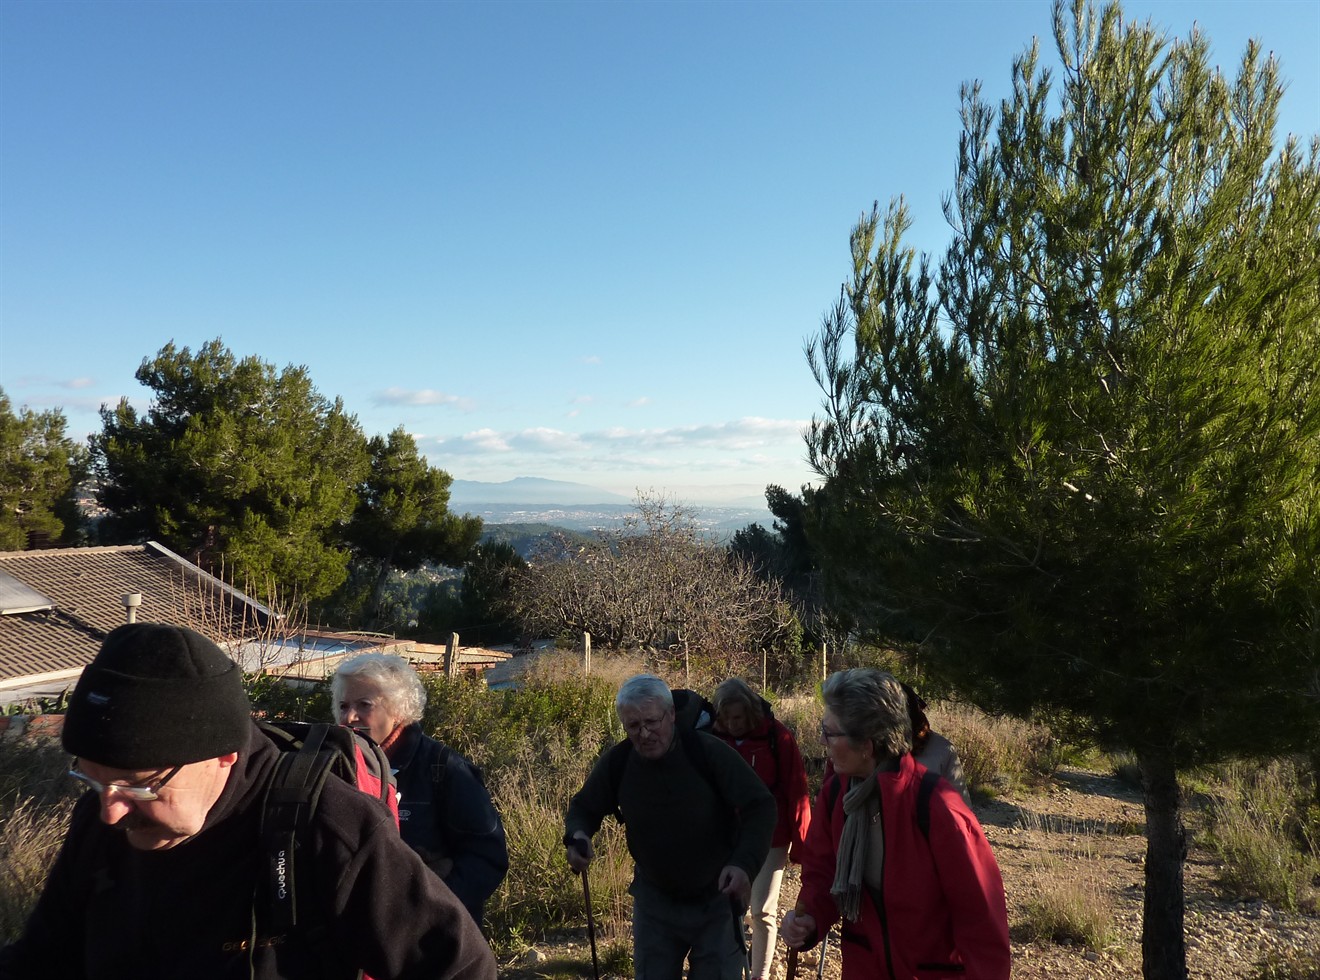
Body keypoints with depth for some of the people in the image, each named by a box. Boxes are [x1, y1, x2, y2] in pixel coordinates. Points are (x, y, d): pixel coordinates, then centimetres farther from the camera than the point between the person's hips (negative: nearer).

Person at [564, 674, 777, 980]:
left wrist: (745, 863, -37)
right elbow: (583, 808, 3)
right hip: (655, 900, 3)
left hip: (717, 897, -2)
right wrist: (577, 835, -21)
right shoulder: (615, 763, -13)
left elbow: (760, 806, -22)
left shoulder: (708, 751, -24)